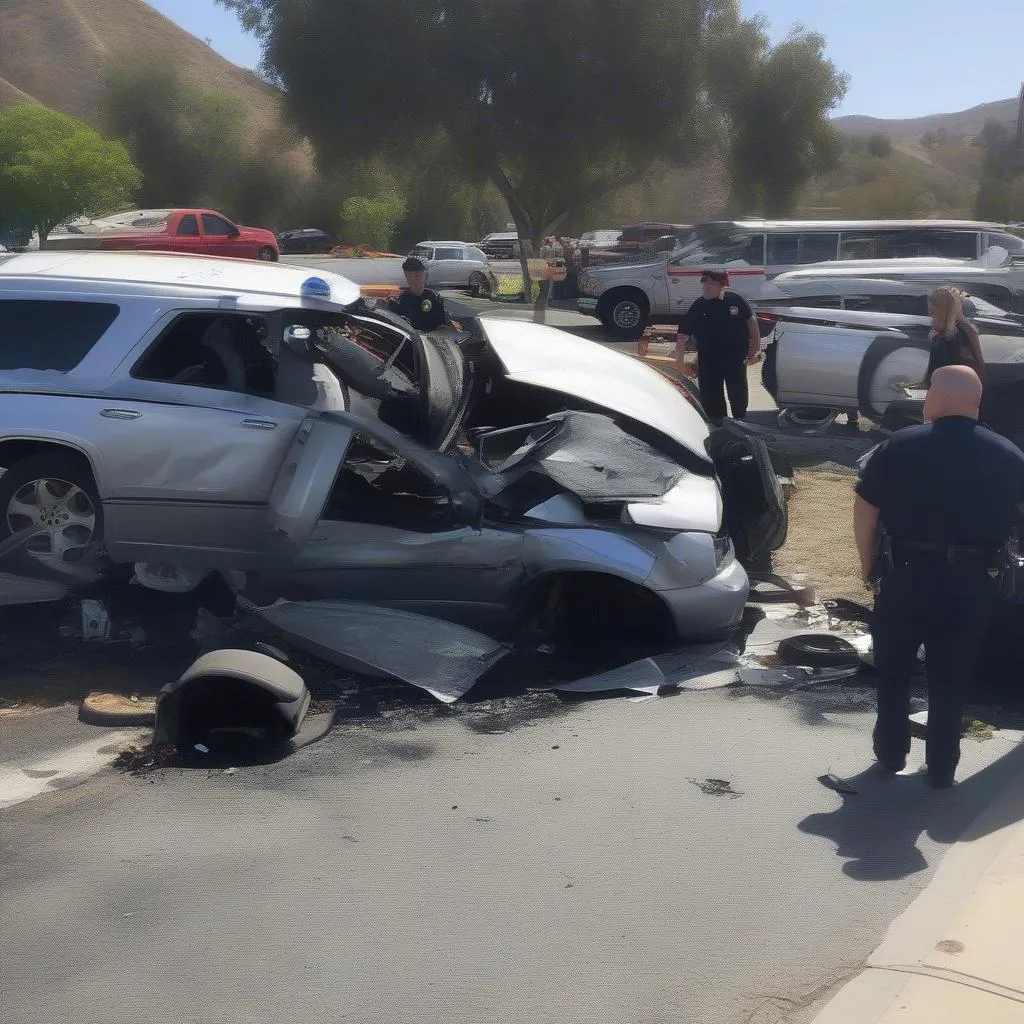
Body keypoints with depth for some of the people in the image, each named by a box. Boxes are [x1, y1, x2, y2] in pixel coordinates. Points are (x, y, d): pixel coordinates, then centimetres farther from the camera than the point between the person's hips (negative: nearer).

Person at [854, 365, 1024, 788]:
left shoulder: (898, 447, -5)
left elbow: (864, 510, -4)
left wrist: (868, 563, 7)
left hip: (906, 574, -1)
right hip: (973, 582, 2)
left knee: (893, 669, 17)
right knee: (951, 678, 14)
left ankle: (891, 753, 28)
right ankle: (941, 768, 21)